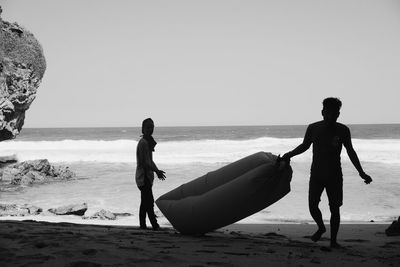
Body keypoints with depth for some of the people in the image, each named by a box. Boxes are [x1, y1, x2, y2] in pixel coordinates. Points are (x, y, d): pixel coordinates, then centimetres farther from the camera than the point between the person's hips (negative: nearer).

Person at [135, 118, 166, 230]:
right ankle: (154, 225, -11)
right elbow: (144, 163, -20)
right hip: (144, 176, -11)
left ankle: (143, 225, 17)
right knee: (149, 202, -11)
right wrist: (157, 171, -17)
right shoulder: (143, 142, -16)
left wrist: (157, 171, 13)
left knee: (145, 203, 13)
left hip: (146, 176, 11)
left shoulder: (148, 141, 17)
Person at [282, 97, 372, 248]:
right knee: (312, 206, -5)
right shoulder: (313, 128, -2)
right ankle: (321, 227, 25)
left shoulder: (343, 131, -5)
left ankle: (333, 240, 11)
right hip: (316, 175, 1)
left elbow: (350, 152, 4)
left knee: (335, 209, -2)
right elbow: (304, 146, 14)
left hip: (334, 176, -1)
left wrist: (361, 173, -1)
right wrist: (290, 154, -1)